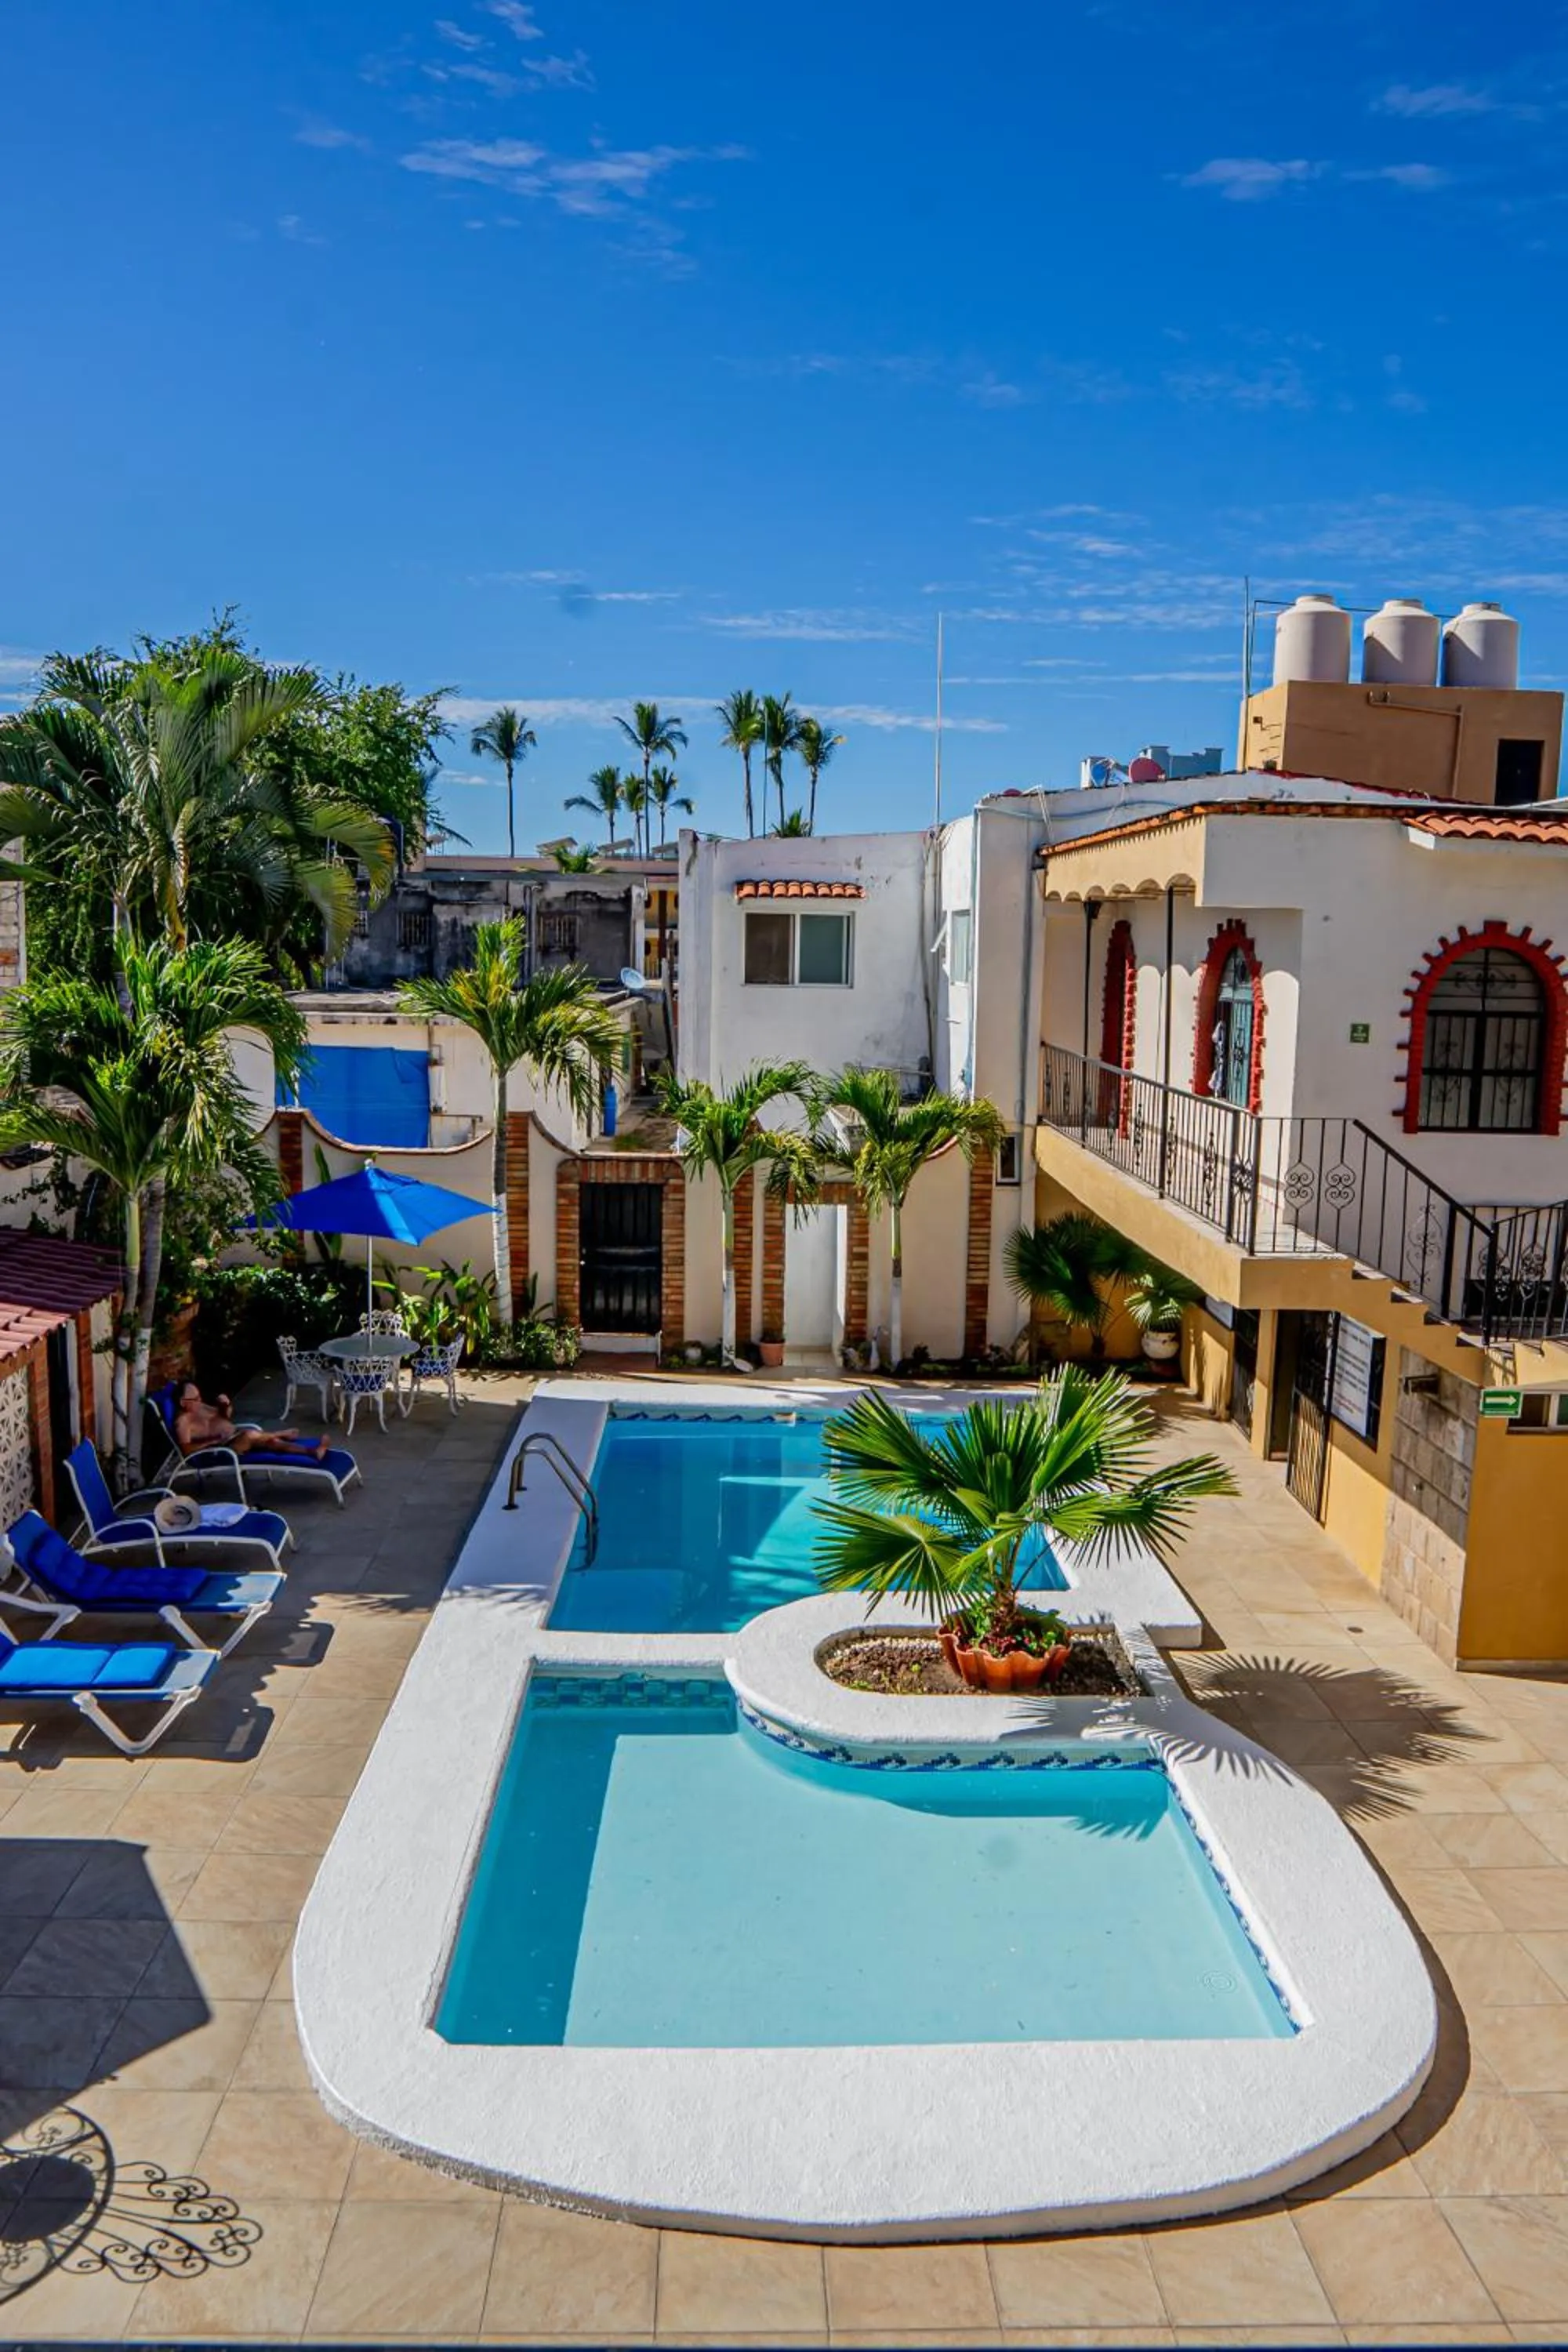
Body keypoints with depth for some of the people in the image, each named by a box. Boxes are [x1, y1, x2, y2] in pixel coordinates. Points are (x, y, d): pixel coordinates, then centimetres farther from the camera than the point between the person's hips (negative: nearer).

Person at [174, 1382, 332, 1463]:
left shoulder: (200, 1407, 14)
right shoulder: (183, 1420, -12)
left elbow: (224, 1416, 25)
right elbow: (186, 1449, -21)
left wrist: (226, 1405, 1)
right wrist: (214, 1440, -25)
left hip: (235, 1438, 9)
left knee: (270, 1441, -12)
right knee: (250, 1435, -34)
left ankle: (312, 1451, -21)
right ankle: (283, 1434, -16)